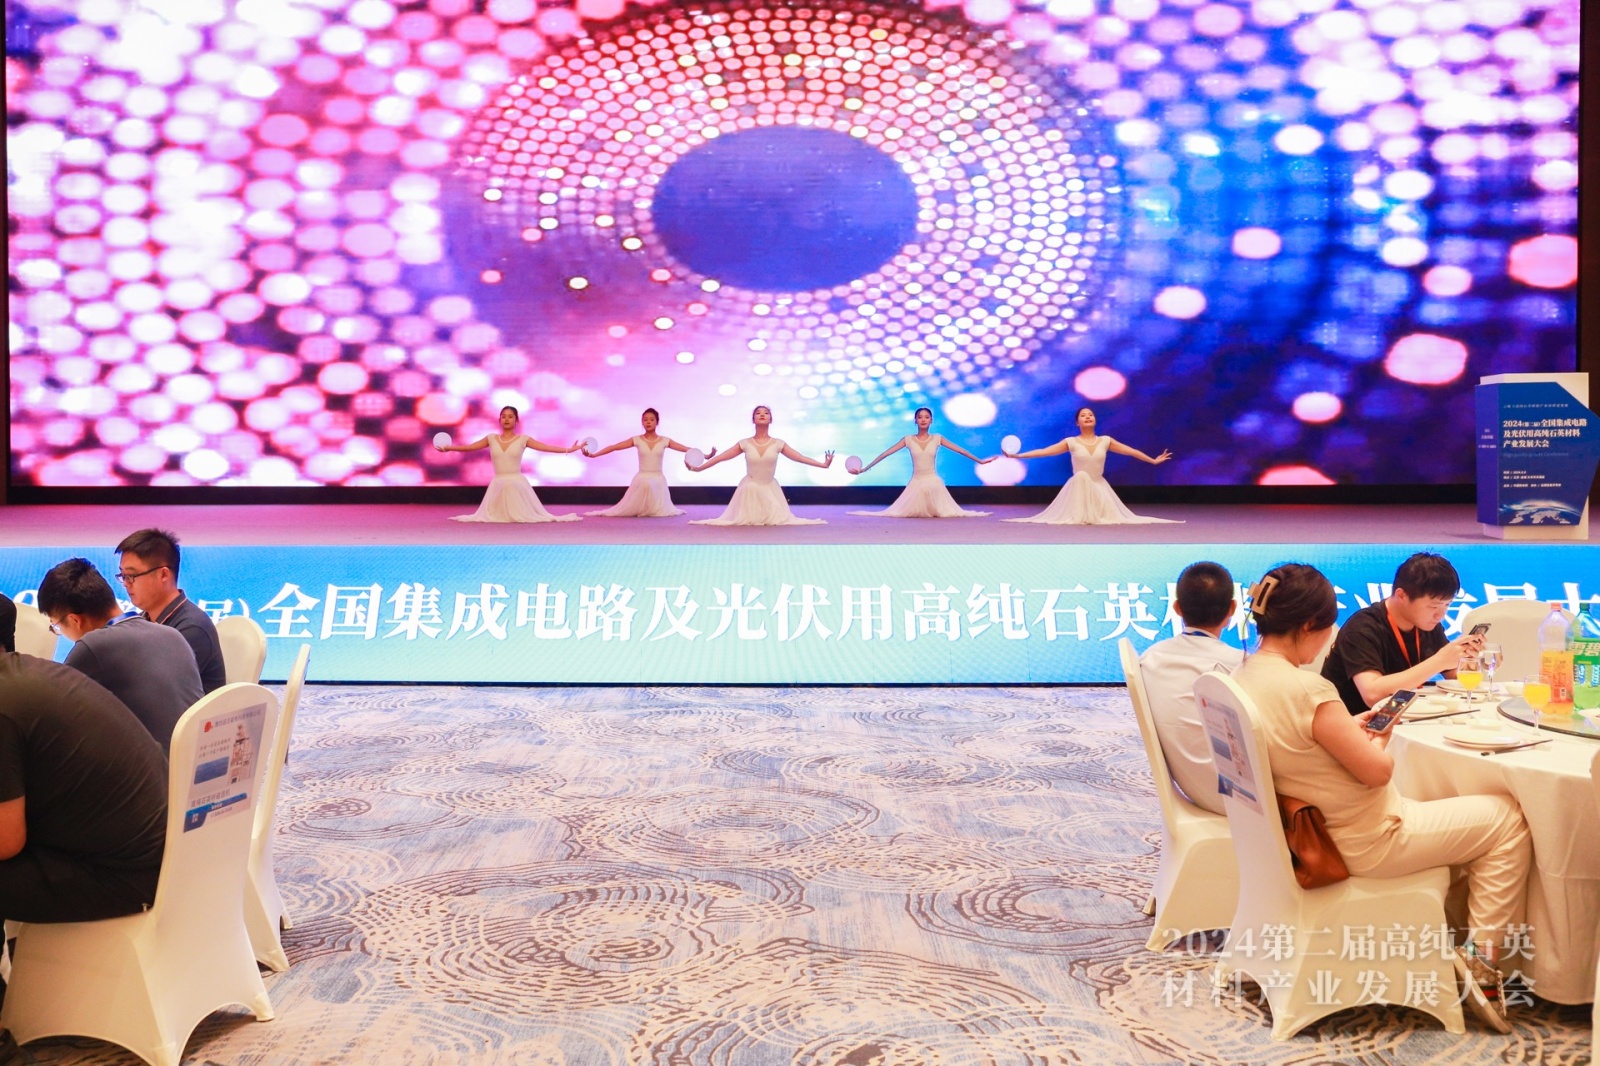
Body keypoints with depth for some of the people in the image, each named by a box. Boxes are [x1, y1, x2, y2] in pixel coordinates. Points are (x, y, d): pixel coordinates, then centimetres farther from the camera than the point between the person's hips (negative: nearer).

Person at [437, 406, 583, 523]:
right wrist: (447, 448, 6)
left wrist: (569, 450, -15)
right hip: (498, 484, 2)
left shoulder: (523, 439, -2)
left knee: (524, 515, 0)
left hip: (517, 483, -2)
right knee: (492, 515, 5)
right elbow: (468, 447, 9)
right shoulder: (491, 439, 5)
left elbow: (546, 447, -7)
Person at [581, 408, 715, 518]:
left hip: (658, 480, 0)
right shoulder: (636, 440, -1)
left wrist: (706, 455, -14)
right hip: (642, 480, 0)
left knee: (661, 511, -7)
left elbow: (686, 449, -4)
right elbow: (614, 447, -5)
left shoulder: (665, 441, 0)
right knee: (629, 509, -16)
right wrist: (594, 455, -14)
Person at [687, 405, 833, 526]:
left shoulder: (778, 444, -7)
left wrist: (823, 464, -12)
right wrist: (698, 468, -8)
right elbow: (720, 458, -5)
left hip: (770, 489, 1)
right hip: (750, 488, -1)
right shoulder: (745, 444, -8)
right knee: (745, 519, 3)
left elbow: (800, 458, -5)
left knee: (778, 518, 3)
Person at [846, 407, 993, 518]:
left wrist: (980, 461, 4)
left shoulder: (937, 439, 0)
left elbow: (959, 450, 4)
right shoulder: (908, 440, -2)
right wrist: (865, 468, -4)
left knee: (947, 512, 1)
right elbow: (886, 453, -2)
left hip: (933, 482, 0)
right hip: (916, 483, 0)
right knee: (897, 513, -1)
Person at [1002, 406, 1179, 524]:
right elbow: (1043, 451, -9)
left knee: (1110, 516, -16)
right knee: (1082, 477, -35)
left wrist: (1153, 461, 11)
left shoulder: (1105, 441, 1)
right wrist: (1018, 455, -16)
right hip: (1078, 485, -3)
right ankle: (1081, 516, -24)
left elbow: (1131, 451, 9)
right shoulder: (1071, 442, -5)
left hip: (1099, 486, 3)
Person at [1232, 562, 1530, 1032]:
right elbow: (1376, 769, -21)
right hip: (1363, 844, -9)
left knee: (1420, 792, 34)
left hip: (1309, 830, 9)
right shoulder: (1307, 689, -31)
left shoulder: (1244, 674, -3)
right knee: (1508, 819, 4)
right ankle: (1483, 960, 8)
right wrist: (1381, 739, -1)